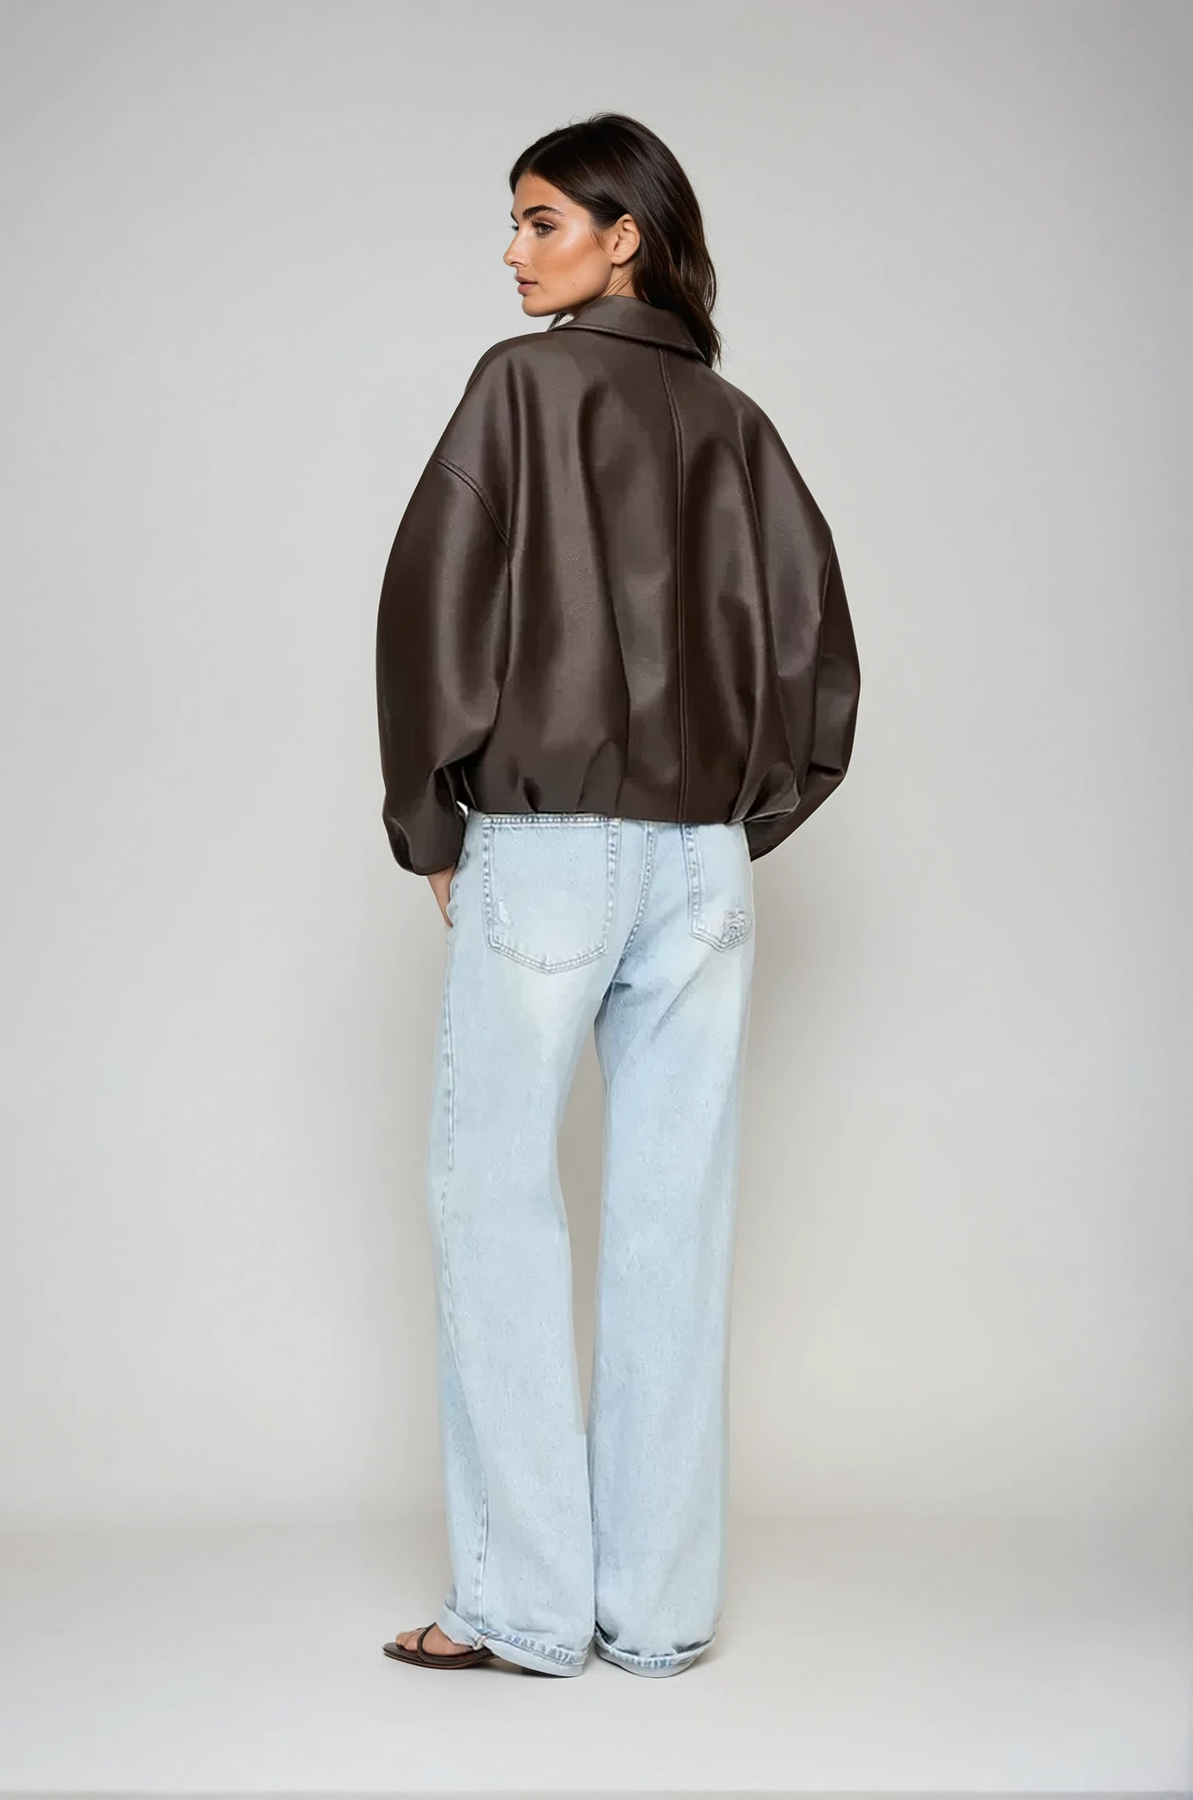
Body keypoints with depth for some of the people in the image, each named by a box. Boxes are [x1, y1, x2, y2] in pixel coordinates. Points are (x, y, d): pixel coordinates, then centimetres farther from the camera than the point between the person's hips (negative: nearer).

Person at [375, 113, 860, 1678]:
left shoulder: (527, 380, -2)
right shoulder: (737, 421, 13)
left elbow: (435, 597, -10)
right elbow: (816, 643, 12)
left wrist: (430, 824, -2)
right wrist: (744, 816, 14)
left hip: (543, 844, -5)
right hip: (705, 862, 5)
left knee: (496, 1198, 3)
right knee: (674, 1216, 6)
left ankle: (526, 1602, 5)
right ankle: (659, 1603, 12)